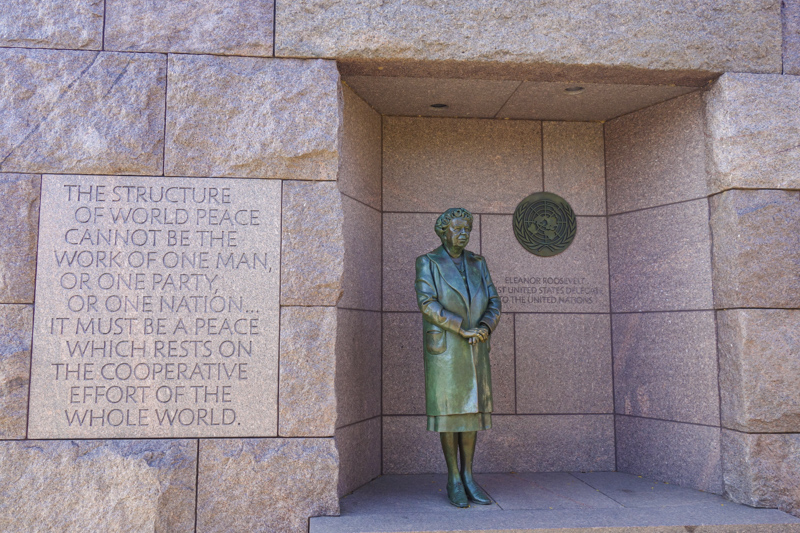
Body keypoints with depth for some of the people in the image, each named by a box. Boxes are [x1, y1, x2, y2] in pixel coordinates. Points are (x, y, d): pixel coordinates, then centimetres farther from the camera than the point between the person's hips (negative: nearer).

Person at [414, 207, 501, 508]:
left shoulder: (477, 264, 12)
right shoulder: (428, 263, -2)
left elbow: (493, 303, 6)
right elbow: (427, 303, -15)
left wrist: (484, 328, -15)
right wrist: (462, 328, -21)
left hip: (474, 350, 5)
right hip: (443, 348, -4)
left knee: (470, 409, 5)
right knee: (448, 410, -3)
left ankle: (468, 477, 13)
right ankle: (453, 480, 7)